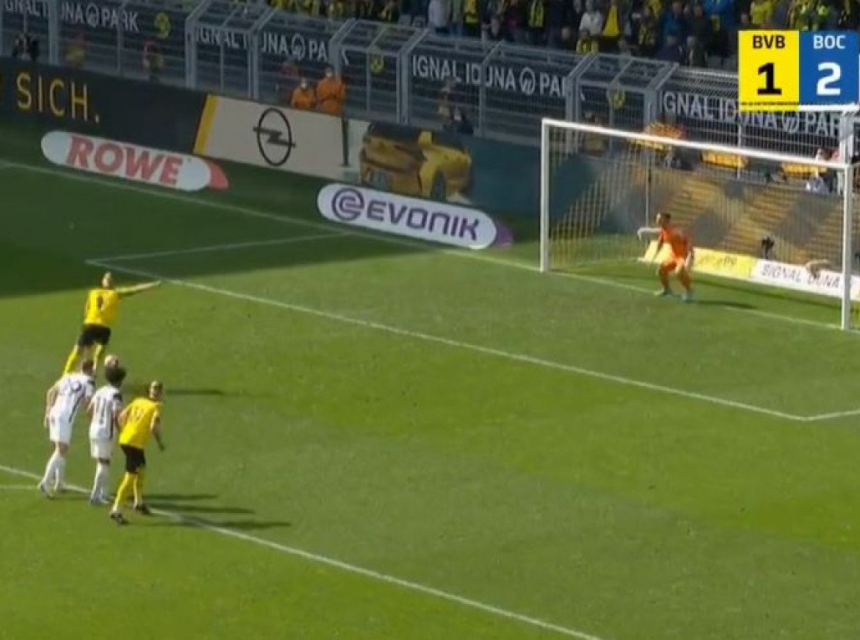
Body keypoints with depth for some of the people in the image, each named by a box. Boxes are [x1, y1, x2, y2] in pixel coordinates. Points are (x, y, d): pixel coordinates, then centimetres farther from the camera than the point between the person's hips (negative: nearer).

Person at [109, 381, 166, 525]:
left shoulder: (138, 401, 13)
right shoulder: (156, 407, -5)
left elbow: (122, 416, 10)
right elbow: (153, 427, -17)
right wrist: (160, 442, -1)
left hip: (124, 439, 8)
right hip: (136, 443, -8)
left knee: (141, 468, 27)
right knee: (130, 477, -6)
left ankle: (139, 502, 38)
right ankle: (116, 510, -12)